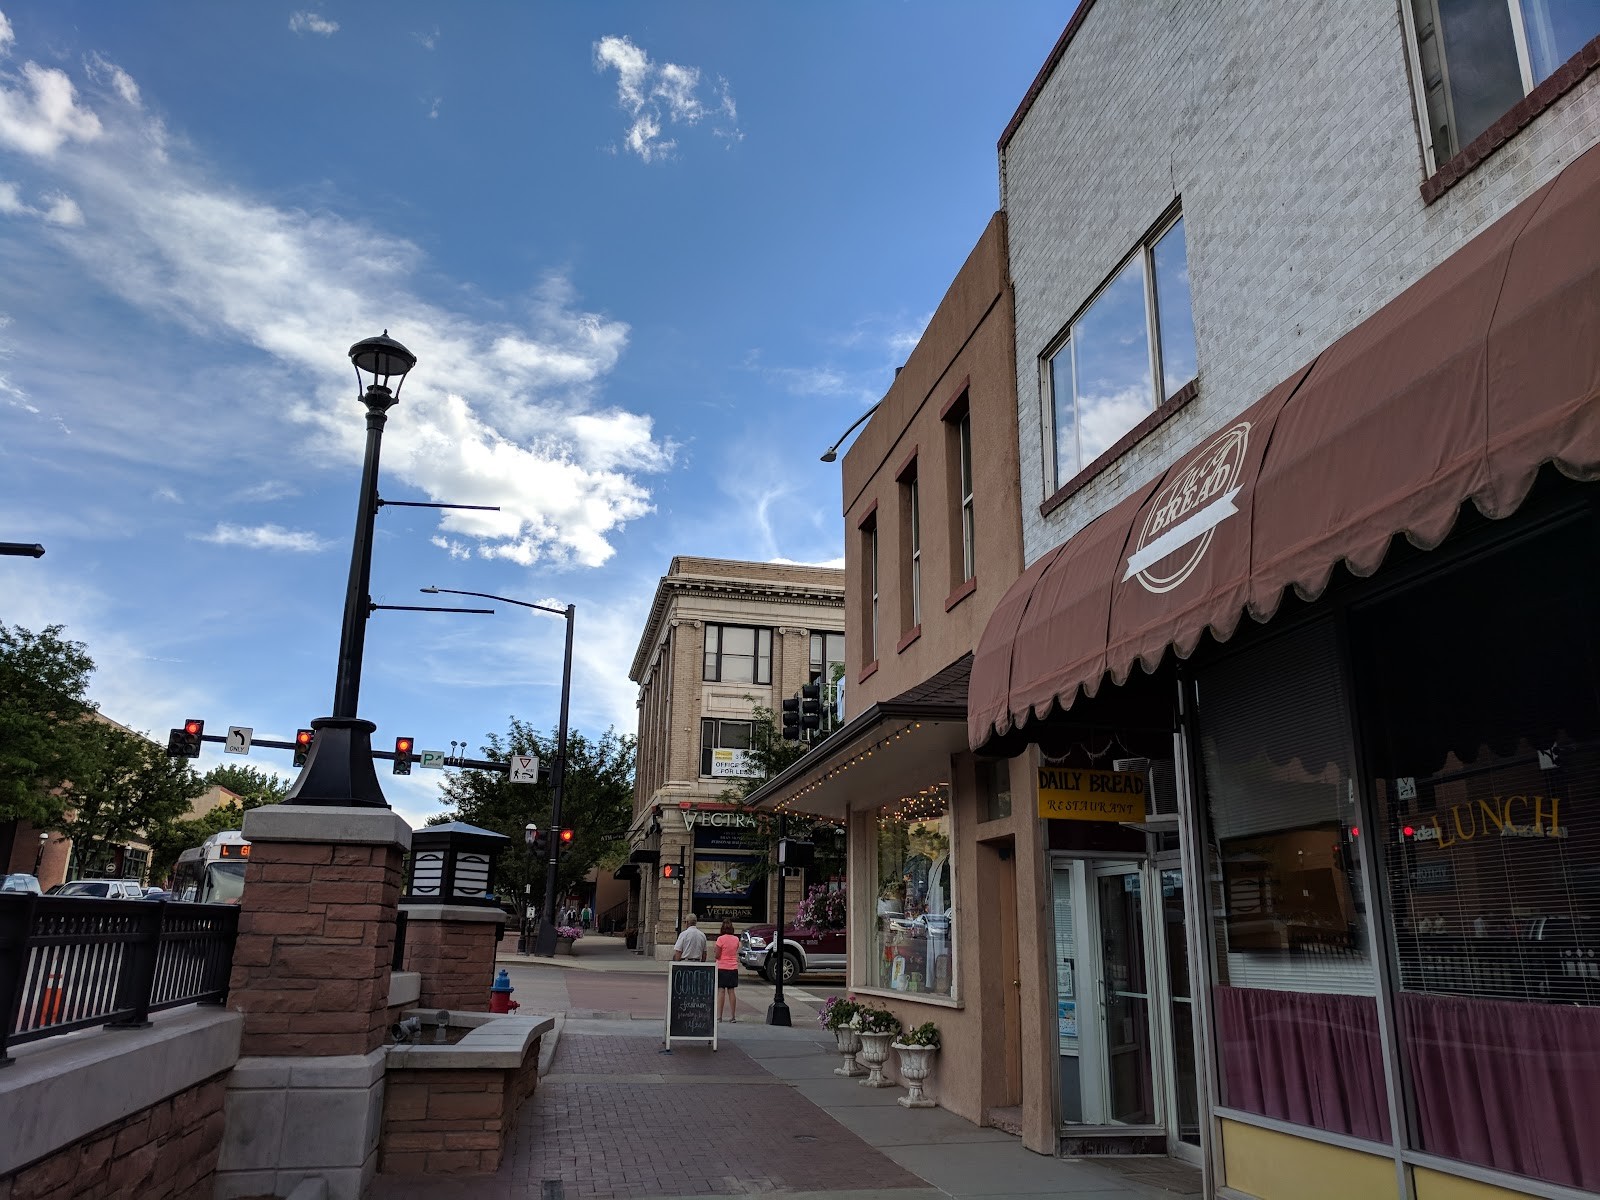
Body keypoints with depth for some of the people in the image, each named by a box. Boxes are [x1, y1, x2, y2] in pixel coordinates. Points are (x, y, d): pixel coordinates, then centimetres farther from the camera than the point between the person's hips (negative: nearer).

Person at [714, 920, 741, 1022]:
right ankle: (733, 1016, 9)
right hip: (733, 968, 4)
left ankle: (719, 1016, -4)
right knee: (731, 991, 8)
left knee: (721, 991, -1)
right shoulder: (736, 939, 3)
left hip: (722, 967, -4)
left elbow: (717, 955, -11)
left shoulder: (721, 939, -11)